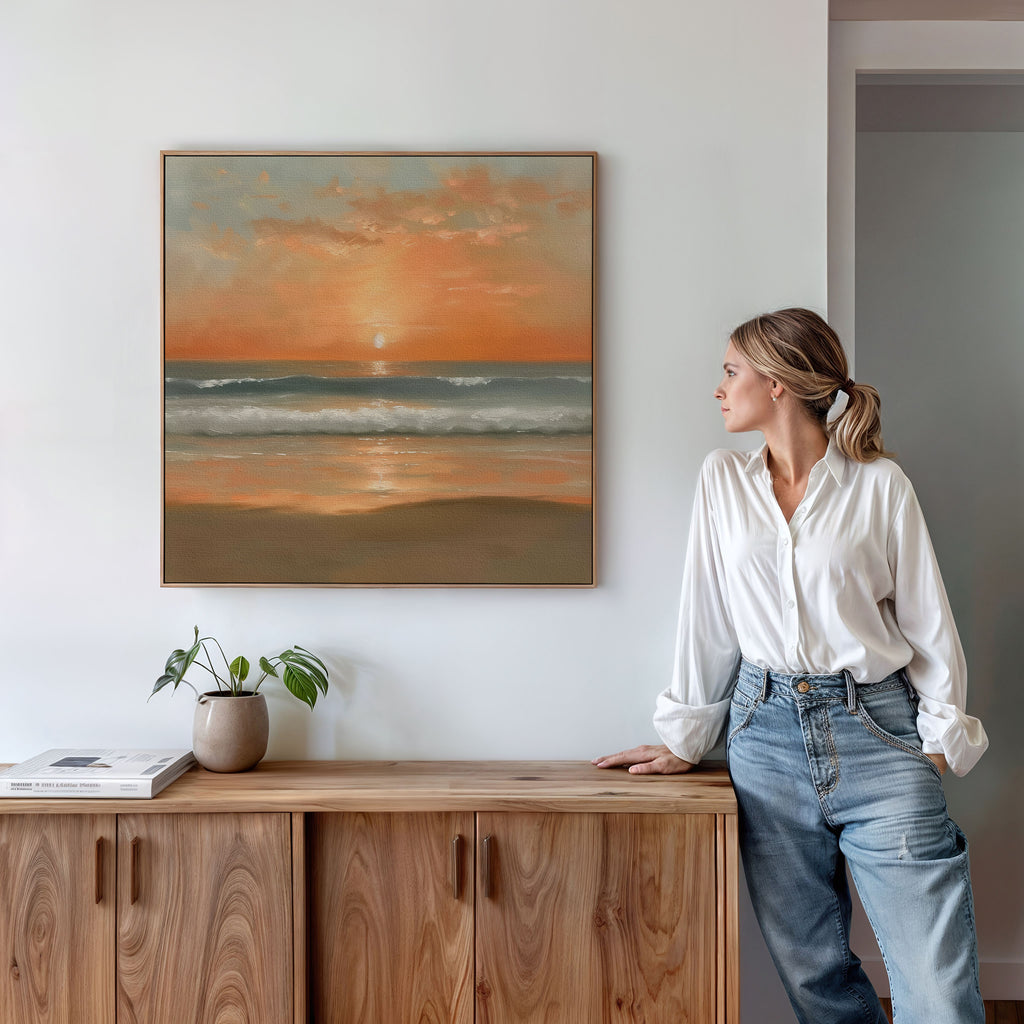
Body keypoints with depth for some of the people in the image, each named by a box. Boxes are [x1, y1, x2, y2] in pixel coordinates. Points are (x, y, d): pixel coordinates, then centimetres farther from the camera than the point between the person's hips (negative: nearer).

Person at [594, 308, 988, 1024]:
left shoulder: (880, 484, 0)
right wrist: (686, 739, 10)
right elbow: (707, 617, 9)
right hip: (767, 735, 3)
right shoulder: (723, 480, 8)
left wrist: (941, 737, -3)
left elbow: (928, 621, 3)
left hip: (875, 731, -2)